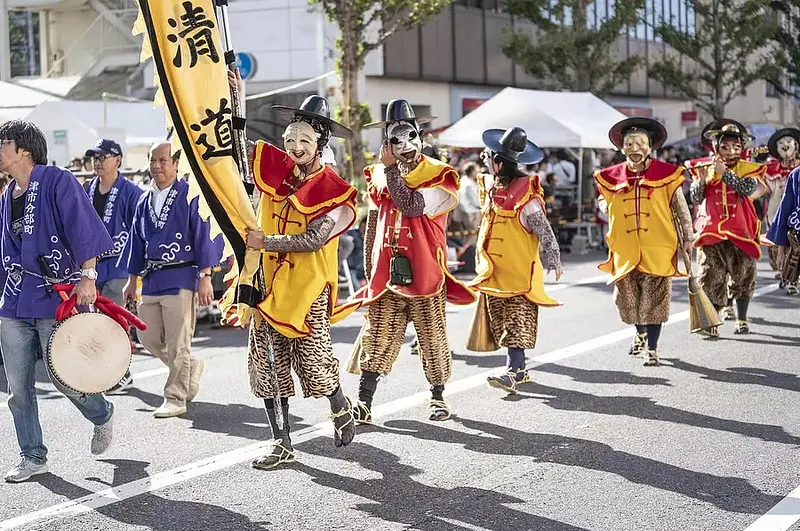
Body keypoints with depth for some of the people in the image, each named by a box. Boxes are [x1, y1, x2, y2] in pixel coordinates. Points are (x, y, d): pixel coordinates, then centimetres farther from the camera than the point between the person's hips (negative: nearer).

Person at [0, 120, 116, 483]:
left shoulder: (57, 181, -7)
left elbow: (83, 229, -14)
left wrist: (87, 277, -22)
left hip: (58, 296, -7)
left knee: (63, 377, -6)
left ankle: (103, 415, 24)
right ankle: (33, 457, 14)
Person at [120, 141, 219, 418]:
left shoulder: (191, 195, -6)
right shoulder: (145, 201, 13)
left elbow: (203, 237, -8)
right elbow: (137, 242, 19)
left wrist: (205, 277, -12)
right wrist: (132, 280, 18)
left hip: (181, 278, -6)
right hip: (151, 279, 7)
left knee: (177, 344, -3)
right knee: (148, 337, 8)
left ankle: (175, 398, 6)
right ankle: (191, 367, 30)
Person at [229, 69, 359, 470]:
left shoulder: (334, 192, -10)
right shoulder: (273, 168, 4)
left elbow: (313, 239, -19)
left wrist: (265, 241, -19)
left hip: (309, 289, -5)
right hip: (269, 283, 5)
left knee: (315, 365, -3)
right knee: (267, 367, 4)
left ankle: (341, 410, 30)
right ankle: (282, 444, 15)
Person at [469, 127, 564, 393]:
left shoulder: (526, 196, -16)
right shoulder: (490, 186, 7)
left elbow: (545, 232, -13)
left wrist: (554, 261, -10)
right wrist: (481, 260, 25)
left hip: (519, 270, -8)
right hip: (494, 270, 8)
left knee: (516, 325, -7)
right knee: (502, 323, 9)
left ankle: (513, 372, -8)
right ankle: (519, 369, 17)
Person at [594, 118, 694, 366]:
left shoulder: (666, 174, -3)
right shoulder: (612, 177, 3)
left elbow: (681, 209, 4)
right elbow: (607, 207, 18)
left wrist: (687, 238, 4)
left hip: (657, 249, -3)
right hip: (625, 250, 3)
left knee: (654, 299, -3)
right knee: (628, 298, 10)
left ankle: (652, 349, 7)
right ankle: (640, 333, 39)